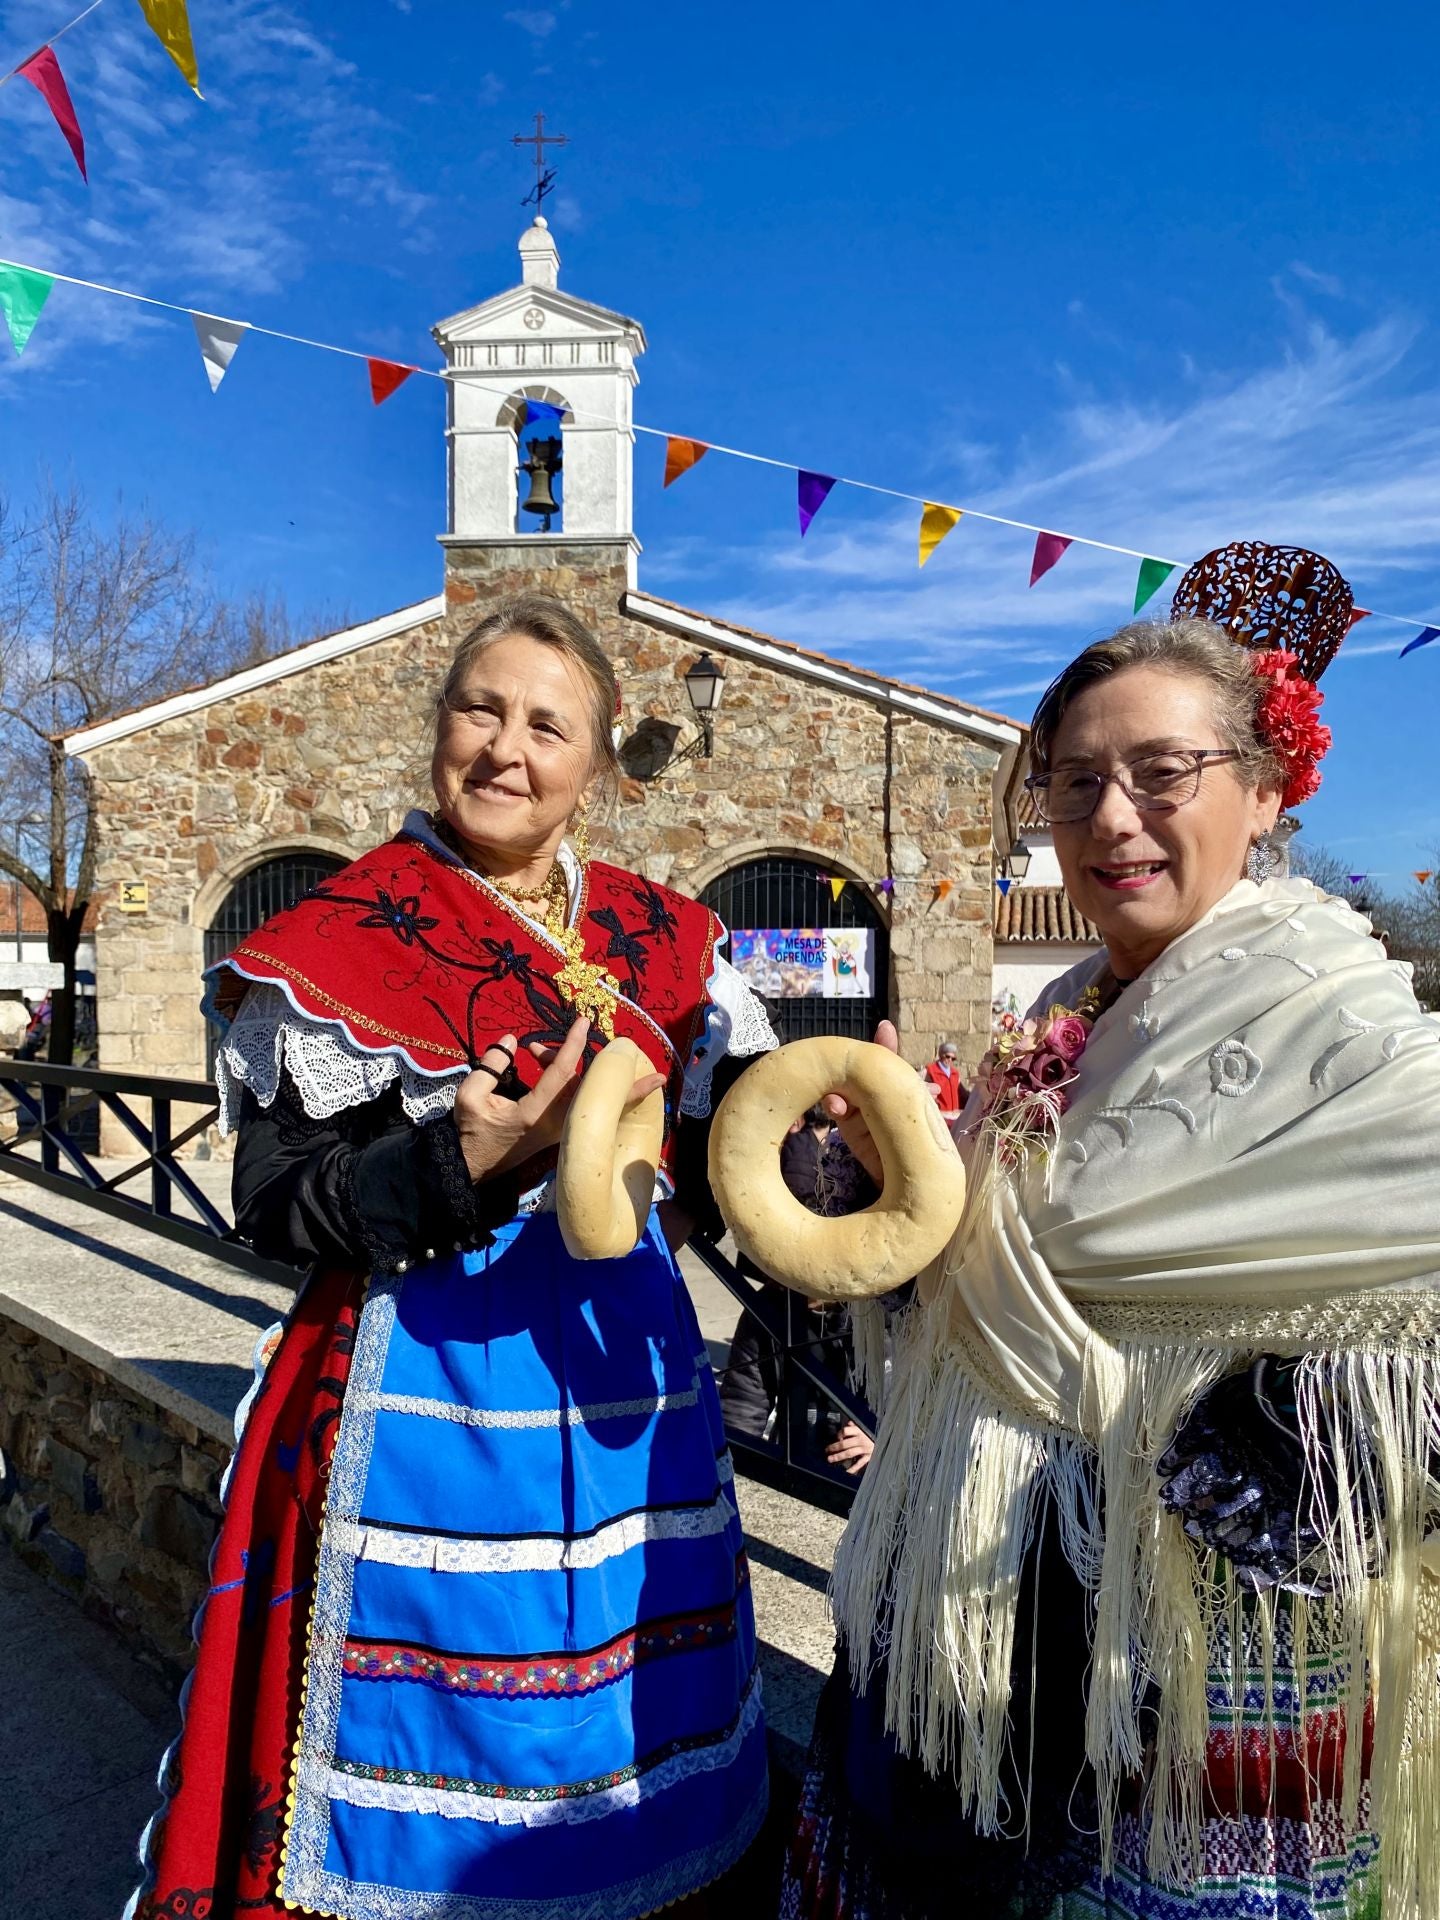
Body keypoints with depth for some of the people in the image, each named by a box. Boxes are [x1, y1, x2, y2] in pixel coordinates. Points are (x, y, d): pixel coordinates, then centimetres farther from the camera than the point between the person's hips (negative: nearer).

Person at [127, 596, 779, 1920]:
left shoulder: (660, 940, 5)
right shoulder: (345, 940, -6)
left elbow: (714, 1165, 3)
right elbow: (274, 1207, -8)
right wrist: (459, 1165, -23)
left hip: (625, 1375, 4)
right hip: (429, 1390, -4)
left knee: (612, 1732, 17)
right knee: (441, 1740, 9)